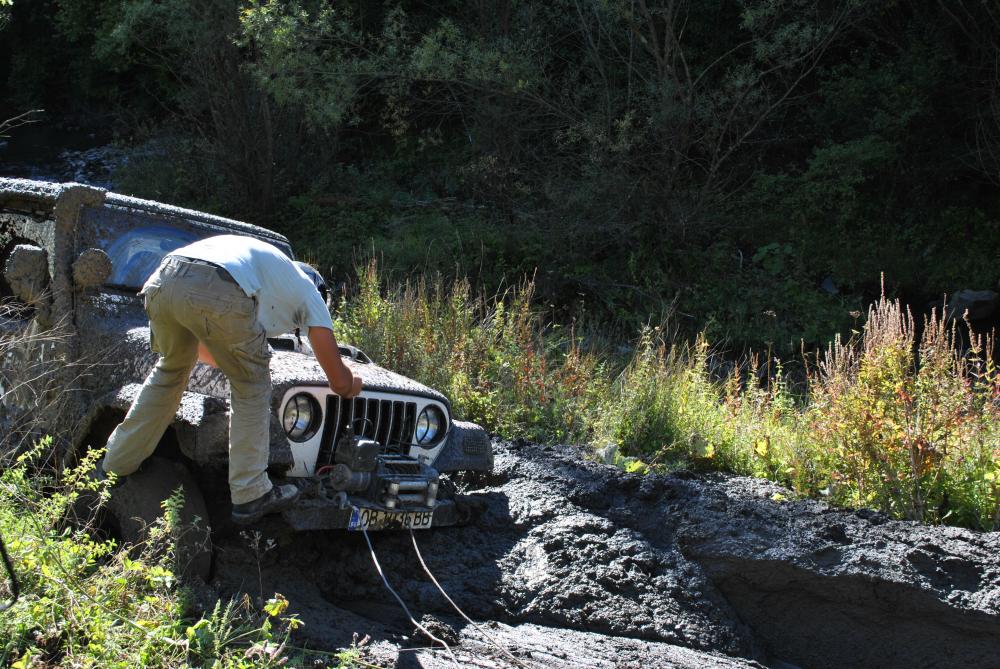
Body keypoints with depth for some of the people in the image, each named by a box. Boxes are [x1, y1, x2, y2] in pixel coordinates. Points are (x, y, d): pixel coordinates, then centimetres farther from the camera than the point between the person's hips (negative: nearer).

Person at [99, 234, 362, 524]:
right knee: (251, 387, 16)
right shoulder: (308, 291, 27)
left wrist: (238, 364, 61)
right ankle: (250, 496, 17)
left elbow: (199, 348, 50)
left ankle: (115, 465, 39)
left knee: (171, 368, 32)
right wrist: (353, 384, 47)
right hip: (218, 293, -6)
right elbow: (340, 382, 25)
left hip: (163, 280, 6)